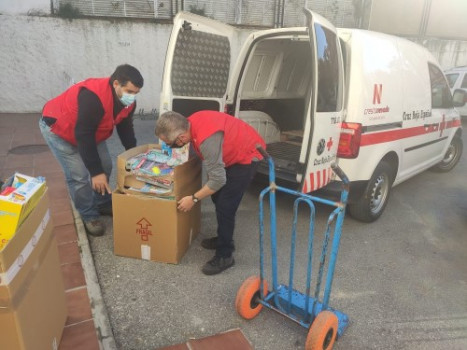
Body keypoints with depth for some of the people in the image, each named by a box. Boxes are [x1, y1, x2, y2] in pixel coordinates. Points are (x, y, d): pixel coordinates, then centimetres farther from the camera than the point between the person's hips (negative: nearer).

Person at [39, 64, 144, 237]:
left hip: (90, 130, 8)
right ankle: (89, 216, 8)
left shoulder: (128, 101, -14)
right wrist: (95, 172, -35)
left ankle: (104, 205, 27)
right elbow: (83, 136, -37)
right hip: (57, 128, -7)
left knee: (105, 166, 7)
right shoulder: (93, 97, -39)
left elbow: (126, 129, -1)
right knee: (79, 175, -11)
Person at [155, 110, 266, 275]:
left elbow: (218, 179, -30)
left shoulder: (207, 140, -36)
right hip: (234, 149, 9)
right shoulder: (191, 123, -9)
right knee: (218, 198, 16)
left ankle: (224, 256, 5)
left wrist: (193, 198, -19)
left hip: (247, 155, -9)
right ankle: (224, 238, 33)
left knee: (225, 206, -9)